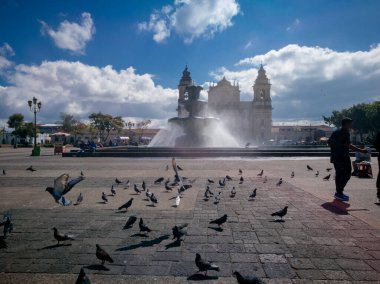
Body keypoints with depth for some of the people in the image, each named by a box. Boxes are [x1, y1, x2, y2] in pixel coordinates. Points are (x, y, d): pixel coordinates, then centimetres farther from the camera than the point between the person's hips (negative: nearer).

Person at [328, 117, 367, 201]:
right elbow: (348, 145, -21)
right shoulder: (345, 132, -12)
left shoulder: (335, 132, 15)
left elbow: (329, 142, 18)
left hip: (335, 157, 10)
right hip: (343, 157, -9)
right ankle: (339, 193, -8)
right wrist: (361, 150, -20)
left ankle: (338, 192, 20)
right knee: (347, 174, -6)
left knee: (339, 174, 14)